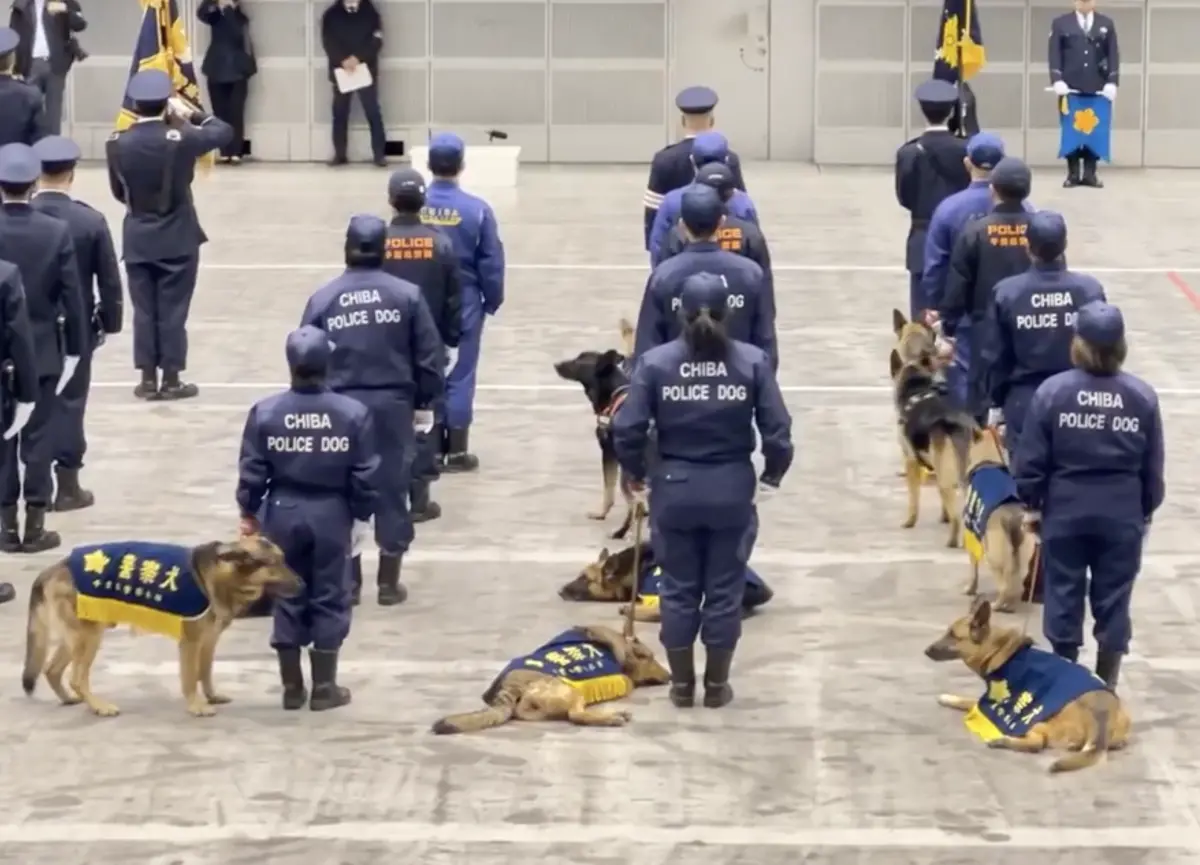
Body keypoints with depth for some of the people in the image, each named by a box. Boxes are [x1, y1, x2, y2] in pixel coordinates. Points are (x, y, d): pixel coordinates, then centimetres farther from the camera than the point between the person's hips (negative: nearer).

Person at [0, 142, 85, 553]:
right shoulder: (57, 231, -11)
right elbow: (71, 297, -8)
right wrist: (74, 347, 3)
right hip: (42, 352, 0)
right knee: (38, 438, 7)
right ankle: (35, 525, 9)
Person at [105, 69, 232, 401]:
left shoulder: (117, 143, -8)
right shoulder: (181, 139, -15)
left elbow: (118, 191, 3)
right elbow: (224, 131, 0)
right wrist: (191, 115, 8)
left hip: (137, 240, 2)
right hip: (177, 239, -2)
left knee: (144, 310, 9)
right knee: (172, 310, 4)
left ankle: (148, 379, 11)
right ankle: (171, 379, 6)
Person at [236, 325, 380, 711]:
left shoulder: (265, 412, -8)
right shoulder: (353, 413, -9)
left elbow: (252, 471, -3)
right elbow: (365, 475, -6)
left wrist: (249, 512, 11)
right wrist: (361, 516, 7)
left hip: (283, 513, 1)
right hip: (332, 514, -1)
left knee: (288, 598, 12)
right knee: (329, 599, 9)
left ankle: (292, 687, 17)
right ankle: (324, 687, 13)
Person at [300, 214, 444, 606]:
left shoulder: (323, 299, -4)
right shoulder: (407, 295, -4)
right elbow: (428, 356, -2)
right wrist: (426, 403, 9)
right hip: (393, 405, 0)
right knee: (392, 491, 9)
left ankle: (348, 582, 15)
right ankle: (389, 583, 14)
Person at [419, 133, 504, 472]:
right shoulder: (476, 210, -12)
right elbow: (491, 263, -7)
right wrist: (492, 301, 7)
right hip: (463, 303, -2)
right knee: (459, 376, 5)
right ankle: (456, 451, 9)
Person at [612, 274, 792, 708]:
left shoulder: (656, 362, -8)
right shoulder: (752, 361, -8)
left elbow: (627, 429, -10)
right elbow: (777, 430, -9)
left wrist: (636, 471, 10)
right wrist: (773, 472, 11)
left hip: (674, 488, 0)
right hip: (731, 488, 0)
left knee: (678, 589, 13)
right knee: (724, 590, 12)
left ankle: (682, 684, 21)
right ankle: (716, 685, 20)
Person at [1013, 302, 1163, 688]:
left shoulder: (1052, 391, -12)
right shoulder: (1143, 397, -7)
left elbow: (1030, 460, -6)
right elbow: (1152, 468, 2)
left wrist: (1033, 504, 10)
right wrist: (1146, 511, 16)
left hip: (1065, 512, -1)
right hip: (1122, 515, 1)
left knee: (1064, 595, 12)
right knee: (1114, 599, 10)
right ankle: (1107, 685, 16)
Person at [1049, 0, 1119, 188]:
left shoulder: (1106, 24, 11)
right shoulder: (1060, 23, 7)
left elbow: (1113, 55, 6)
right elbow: (1053, 55, 0)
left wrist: (1112, 82, -6)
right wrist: (1057, 80, -13)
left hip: (1098, 88, 1)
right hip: (1070, 87, -1)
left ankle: (1090, 173, 5)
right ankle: (1073, 173, 5)